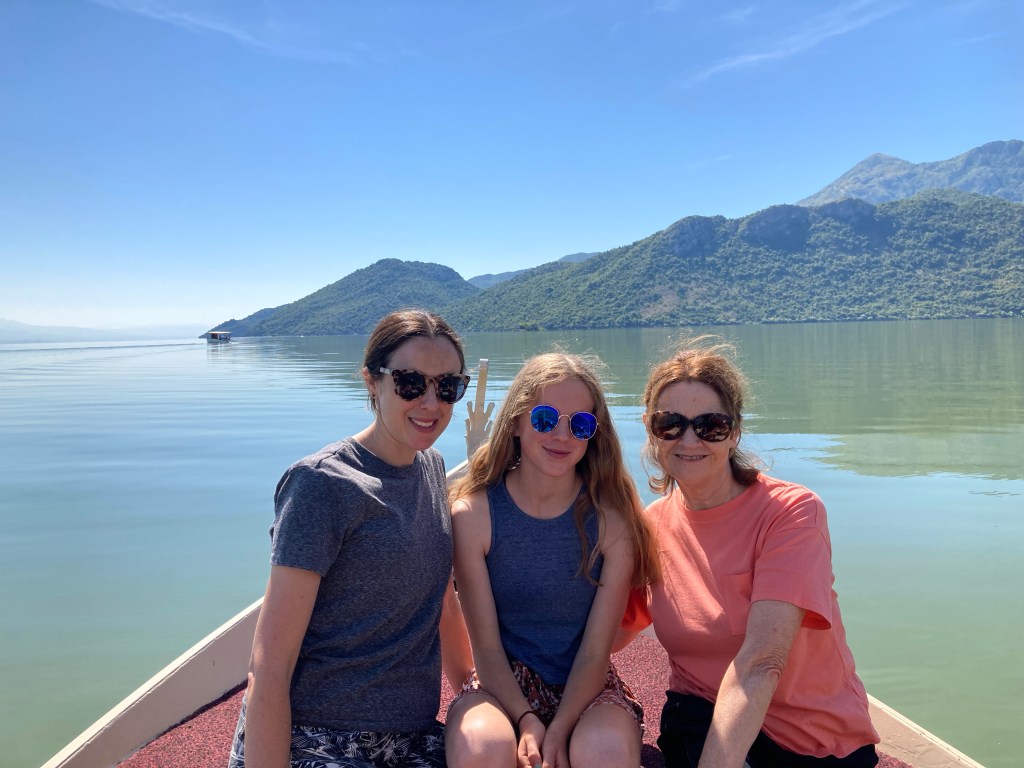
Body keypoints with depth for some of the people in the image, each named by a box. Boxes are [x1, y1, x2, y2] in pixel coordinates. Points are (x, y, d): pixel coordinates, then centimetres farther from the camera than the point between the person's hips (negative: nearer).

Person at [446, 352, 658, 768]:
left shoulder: (612, 519, -11)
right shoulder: (472, 512, -12)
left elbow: (595, 651, -9)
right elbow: (486, 645, -8)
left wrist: (557, 731, -20)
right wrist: (528, 721, -20)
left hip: (586, 684, 1)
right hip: (502, 681, 0)